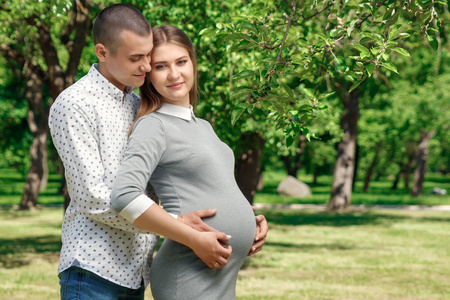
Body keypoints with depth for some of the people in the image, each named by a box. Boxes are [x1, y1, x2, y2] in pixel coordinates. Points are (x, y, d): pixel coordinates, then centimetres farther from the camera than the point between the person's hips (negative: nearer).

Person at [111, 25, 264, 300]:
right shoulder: (153, 126, -8)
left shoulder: (204, 127, 18)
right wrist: (194, 239, -19)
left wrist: (253, 220, 7)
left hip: (222, 278, 8)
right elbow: (125, 197, -23)